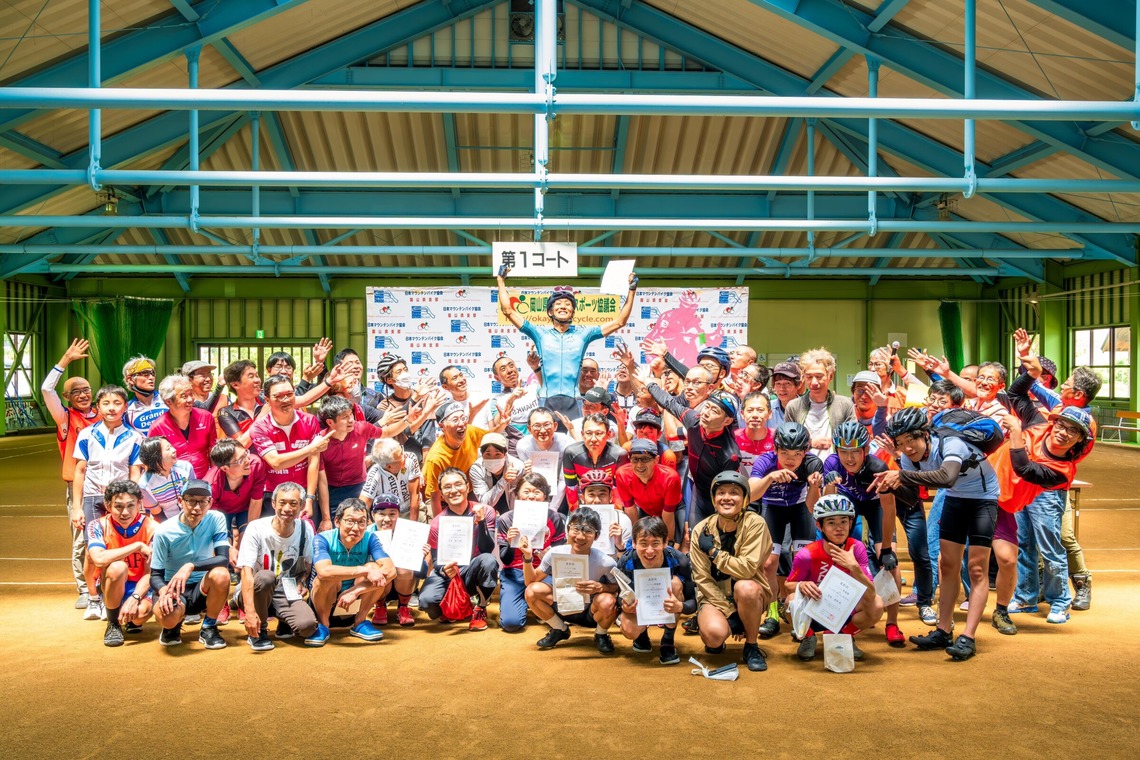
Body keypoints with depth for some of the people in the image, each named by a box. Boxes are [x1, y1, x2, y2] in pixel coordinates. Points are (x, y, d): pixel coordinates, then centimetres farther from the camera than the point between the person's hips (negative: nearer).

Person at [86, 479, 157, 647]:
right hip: (111, 587, 0)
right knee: (117, 567, -34)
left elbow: (150, 573, -15)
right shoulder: (98, 526, -12)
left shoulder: (151, 528, -13)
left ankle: (131, 620, 11)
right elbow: (99, 559, -31)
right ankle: (113, 624, -9)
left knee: (141, 612, -32)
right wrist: (137, 546, -28)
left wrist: (134, 598, -31)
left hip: (140, 587, 1)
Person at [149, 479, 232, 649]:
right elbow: (155, 576, -10)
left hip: (202, 589, 1)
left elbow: (224, 559, -21)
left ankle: (209, 628, -6)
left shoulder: (216, 519, -11)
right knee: (167, 617, -35)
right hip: (172, 587, -1)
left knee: (221, 574, -33)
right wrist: (164, 590, -33)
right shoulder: (164, 531, -14)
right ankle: (174, 624, 7)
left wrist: (191, 566, -37)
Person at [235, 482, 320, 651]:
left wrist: (301, 581, -11)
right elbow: (246, 571, -25)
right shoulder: (256, 528, -16)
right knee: (266, 577, -37)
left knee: (307, 625, -26)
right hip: (253, 592, -2)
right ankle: (258, 632, -12)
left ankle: (283, 621, 12)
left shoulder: (305, 529, -4)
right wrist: (250, 611, -36)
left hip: (285, 593, 2)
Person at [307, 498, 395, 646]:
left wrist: (355, 591, -37)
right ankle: (322, 625, -10)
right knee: (329, 577, -35)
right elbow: (324, 571, -43)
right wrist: (365, 570, -44)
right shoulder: (323, 539, -23)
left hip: (357, 591, 3)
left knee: (375, 568, -24)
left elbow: (390, 570, -29)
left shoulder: (370, 538, -17)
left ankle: (360, 622, -6)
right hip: (324, 595, -3)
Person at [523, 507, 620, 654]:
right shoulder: (556, 553, -18)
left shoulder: (605, 562, -27)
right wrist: (528, 557, -23)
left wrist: (600, 587, -32)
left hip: (591, 613, -3)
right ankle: (560, 630, 9)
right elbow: (531, 581, -6)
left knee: (607, 602, -36)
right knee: (532, 591, -20)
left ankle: (601, 635, 1)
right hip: (563, 608, 3)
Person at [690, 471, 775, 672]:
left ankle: (751, 647, -9)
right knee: (714, 633, -30)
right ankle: (715, 641, 12)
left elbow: (748, 568, -24)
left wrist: (713, 551, -18)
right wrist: (729, 613, -16)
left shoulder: (755, 524, -15)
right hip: (715, 595, 1)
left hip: (751, 594, -1)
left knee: (745, 587, -36)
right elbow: (702, 578, -9)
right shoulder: (701, 530, -9)